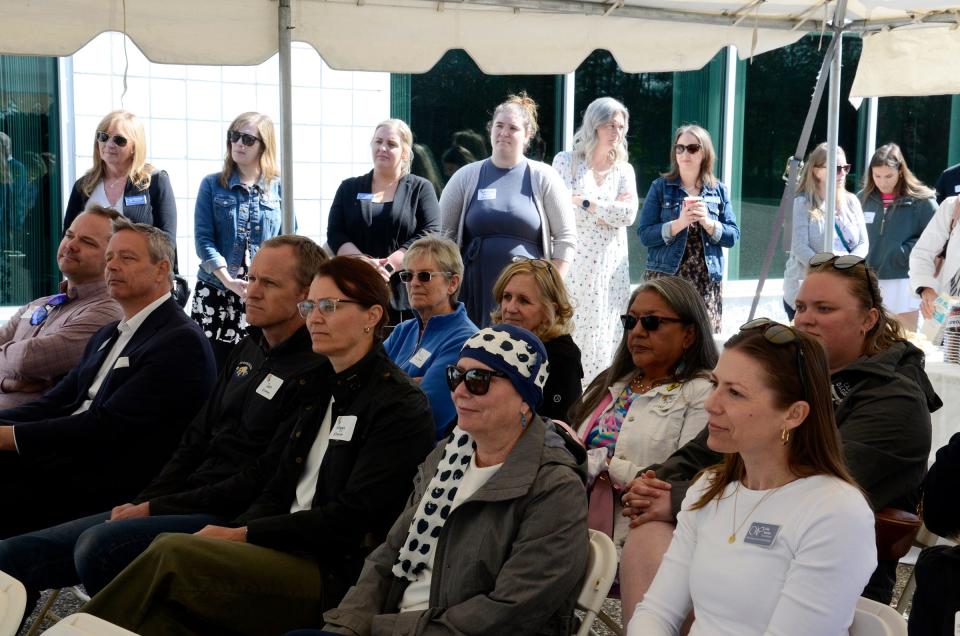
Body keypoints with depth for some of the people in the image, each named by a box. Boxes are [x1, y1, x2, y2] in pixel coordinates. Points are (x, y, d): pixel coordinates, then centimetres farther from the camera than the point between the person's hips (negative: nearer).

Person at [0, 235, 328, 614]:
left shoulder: (314, 372, -12)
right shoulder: (248, 349, 17)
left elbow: (265, 480, -16)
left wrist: (157, 509, -13)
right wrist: (143, 502, 3)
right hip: (187, 506, 9)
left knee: (99, 544, -32)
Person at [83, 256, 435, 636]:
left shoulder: (401, 406, -8)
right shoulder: (325, 389, 16)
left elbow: (352, 517, -15)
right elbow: (281, 490, 15)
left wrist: (245, 534, -14)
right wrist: (230, 533, -5)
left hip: (337, 577, -7)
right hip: (293, 553, 7)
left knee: (173, 552, -23)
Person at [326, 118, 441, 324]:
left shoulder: (420, 189, 9)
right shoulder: (349, 189, 16)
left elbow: (429, 235, -4)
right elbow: (335, 235, 6)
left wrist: (388, 265, -15)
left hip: (405, 296, -2)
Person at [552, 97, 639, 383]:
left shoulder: (624, 170, 14)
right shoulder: (566, 161, 6)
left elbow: (629, 214, -3)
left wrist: (586, 202, -9)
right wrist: (610, 210, -5)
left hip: (610, 266, 3)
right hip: (574, 262, -3)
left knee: (603, 337, 0)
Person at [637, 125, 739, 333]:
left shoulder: (719, 191, 11)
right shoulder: (660, 187, 4)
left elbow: (733, 236, 6)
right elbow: (644, 235, -4)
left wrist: (707, 222, -11)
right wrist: (679, 223, -17)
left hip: (706, 281, 2)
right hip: (665, 277, -2)